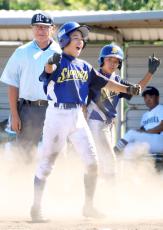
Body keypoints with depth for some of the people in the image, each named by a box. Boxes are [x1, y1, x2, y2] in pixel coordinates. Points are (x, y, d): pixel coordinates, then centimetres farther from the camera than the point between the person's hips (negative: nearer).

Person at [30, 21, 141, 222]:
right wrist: (51, 62, -50)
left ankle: (89, 206, 15)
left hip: (78, 117, 6)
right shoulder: (57, 63, -5)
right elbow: (48, 70, -27)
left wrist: (127, 89, 2)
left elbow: (103, 82, 14)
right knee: (46, 163, -3)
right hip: (57, 116, -6)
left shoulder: (84, 67, 15)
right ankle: (36, 207, 5)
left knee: (92, 162, 3)